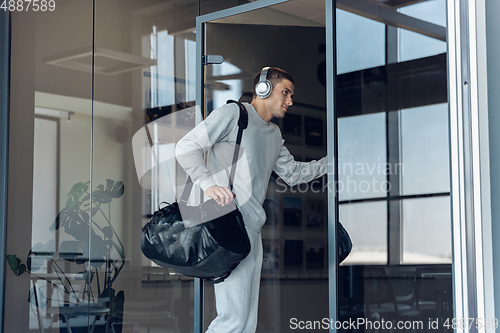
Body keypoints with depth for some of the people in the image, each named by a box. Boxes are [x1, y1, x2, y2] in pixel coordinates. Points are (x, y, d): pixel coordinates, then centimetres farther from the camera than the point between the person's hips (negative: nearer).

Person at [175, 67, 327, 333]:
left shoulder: (274, 134, 24)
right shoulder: (233, 113, -2)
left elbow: (292, 172, 31)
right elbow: (186, 147, -8)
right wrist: (209, 184, -21)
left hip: (253, 230, 9)